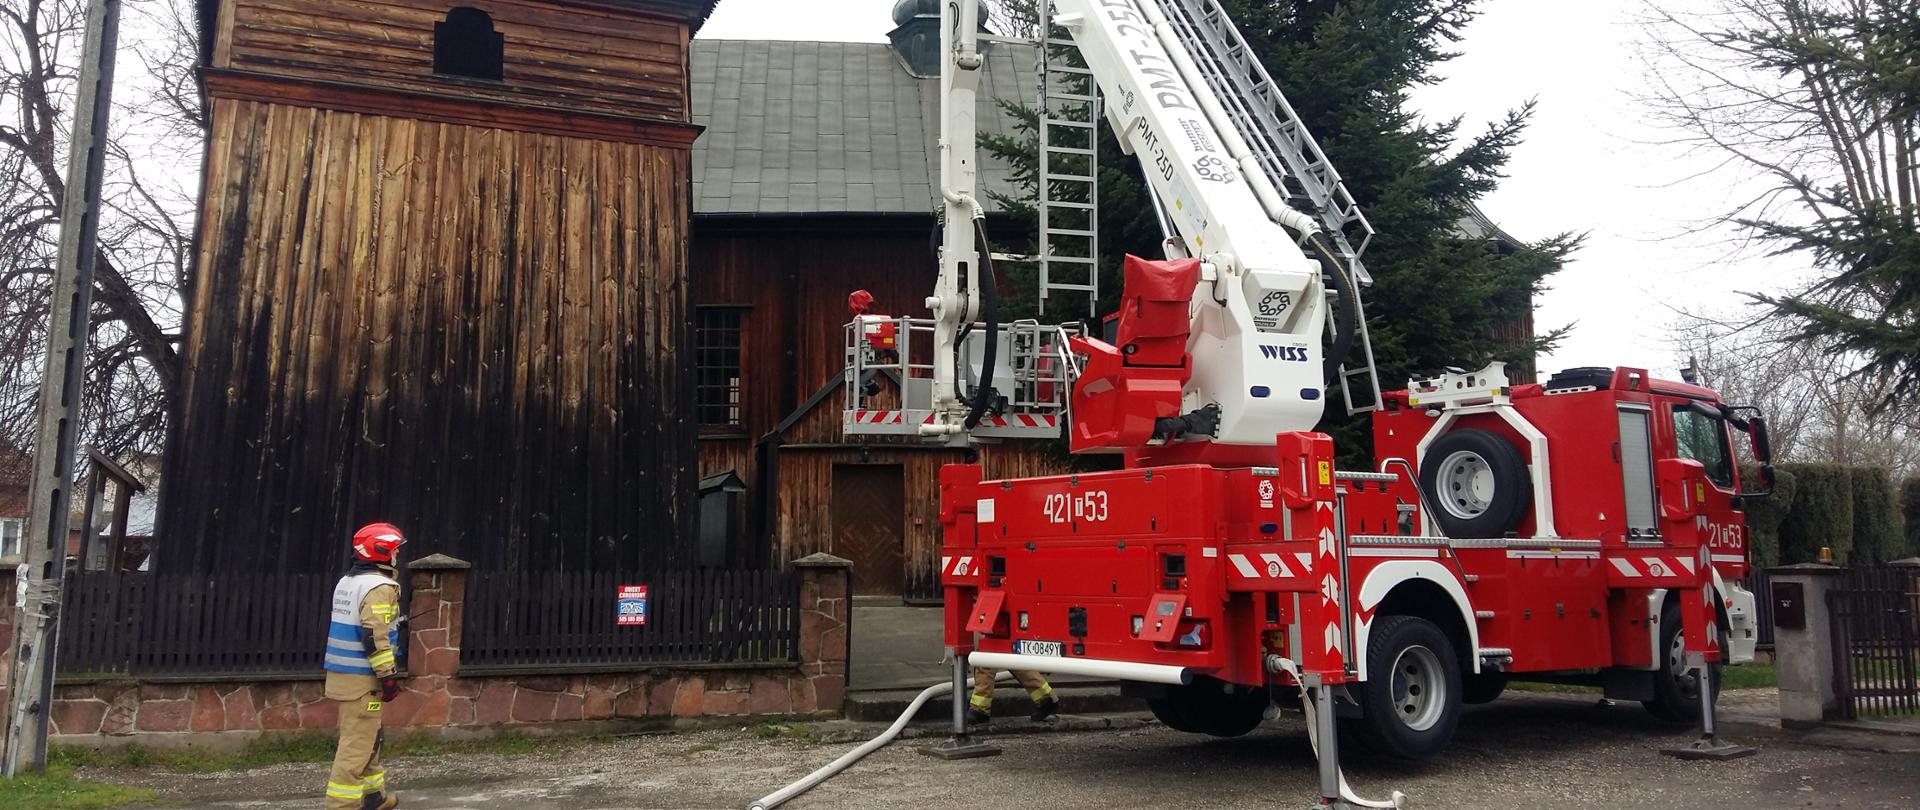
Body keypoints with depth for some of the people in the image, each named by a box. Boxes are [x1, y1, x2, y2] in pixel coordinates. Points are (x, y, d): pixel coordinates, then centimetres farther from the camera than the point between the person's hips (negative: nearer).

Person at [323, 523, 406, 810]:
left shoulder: (346, 582, 15)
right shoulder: (379, 587, -16)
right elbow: (375, 636, -22)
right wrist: (389, 675, -18)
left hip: (341, 674, 10)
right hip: (363, 679, -10)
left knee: (366, 736, 20)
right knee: (358, 743, -6)